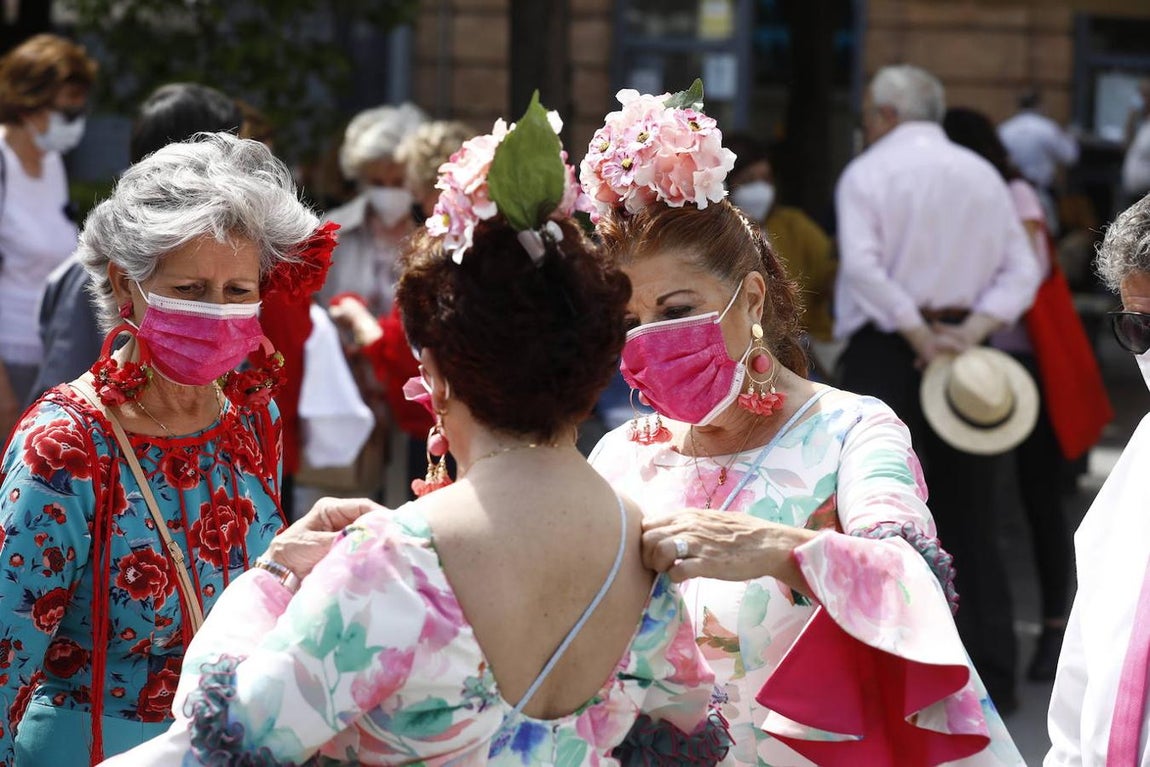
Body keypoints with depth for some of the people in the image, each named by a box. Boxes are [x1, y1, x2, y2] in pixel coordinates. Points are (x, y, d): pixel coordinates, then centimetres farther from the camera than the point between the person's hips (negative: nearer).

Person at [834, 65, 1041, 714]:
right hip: (965, 356, 5)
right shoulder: (983, 175, 11)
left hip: (885, 349, -4)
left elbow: (862, 264, -18)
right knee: (970, 519, 12)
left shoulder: (868, 172, -3)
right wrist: (972, 331, -8)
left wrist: (920, 336, -17)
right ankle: (994, 674, 13)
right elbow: (1022, 268, 2)